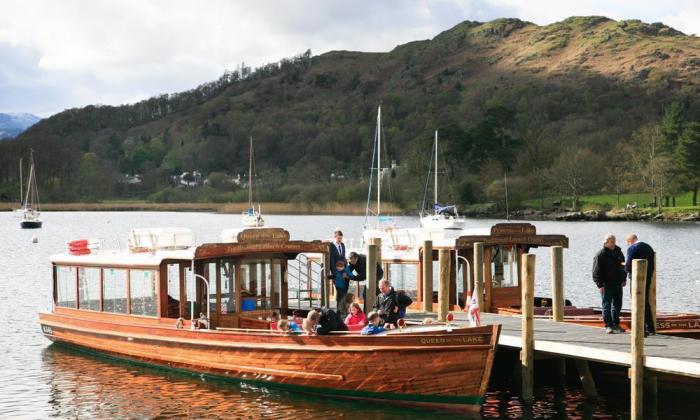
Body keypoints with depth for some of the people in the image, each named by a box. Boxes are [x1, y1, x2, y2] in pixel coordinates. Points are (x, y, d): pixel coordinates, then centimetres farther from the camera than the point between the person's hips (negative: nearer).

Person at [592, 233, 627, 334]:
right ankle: (608, 326, 2)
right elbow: (596, 272, -10)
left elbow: (623, 265, 20)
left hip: (618, 284, 6)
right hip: (606, 285, -6)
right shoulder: (600, 255, -9)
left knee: (617, 305, 11)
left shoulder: (618, 251, 9)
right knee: (607, 305, -1)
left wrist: (623, 279, 12)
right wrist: (600, 285, -15)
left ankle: (616, 325, 21)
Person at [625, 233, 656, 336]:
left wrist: (626, 268, 3)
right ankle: (650, 328, 22)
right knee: (646, 303, 18)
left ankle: (641, 330, -1)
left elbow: (628, 266, -17)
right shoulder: (649, 247, 10)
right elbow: (652, 265, 10)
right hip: (648, 279, 7)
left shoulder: (632, 249, -13)